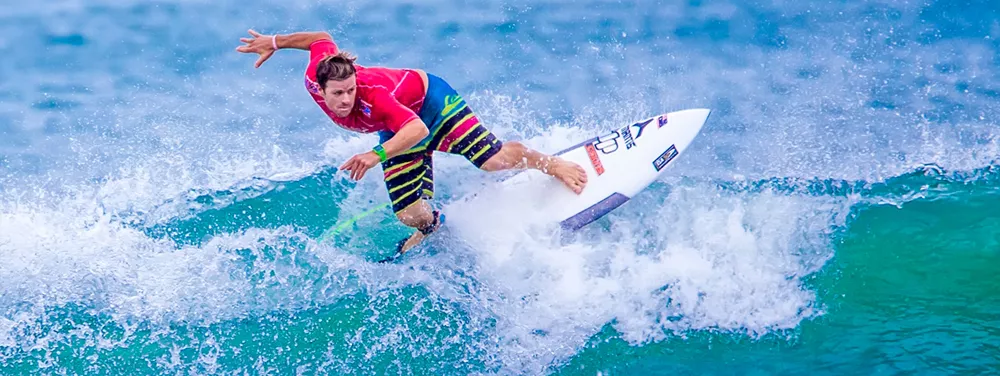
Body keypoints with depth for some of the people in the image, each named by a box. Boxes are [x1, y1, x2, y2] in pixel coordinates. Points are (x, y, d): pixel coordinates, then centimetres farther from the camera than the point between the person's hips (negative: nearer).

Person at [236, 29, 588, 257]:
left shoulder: (373, 96, -42)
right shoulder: (314, 78, -25)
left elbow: (418, 129, -49)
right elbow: (322, 39, -4)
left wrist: (376, 155, -60)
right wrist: (274, 42, 5)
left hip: (431, 99, -6)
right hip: (397, 129, 6)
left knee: (495, 159, -18)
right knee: (410, 216, -4)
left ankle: (553, 164, 13)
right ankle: (432, 225, 35)